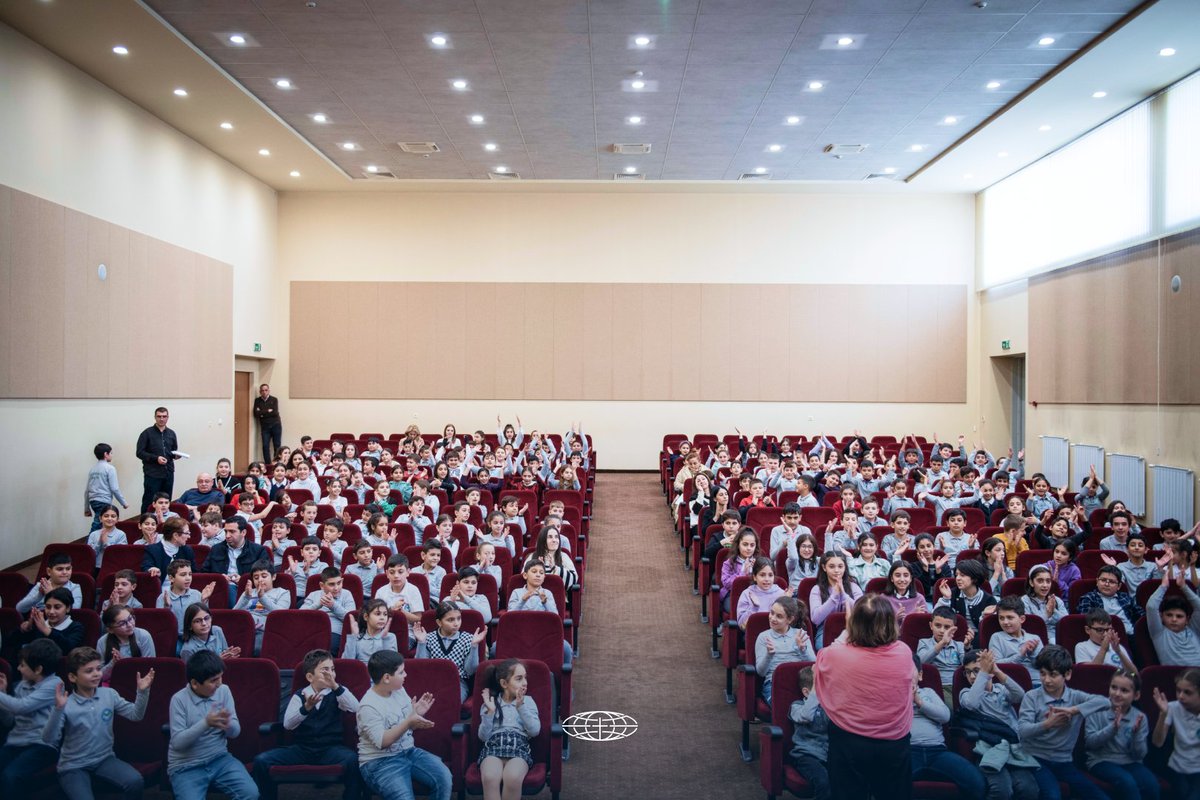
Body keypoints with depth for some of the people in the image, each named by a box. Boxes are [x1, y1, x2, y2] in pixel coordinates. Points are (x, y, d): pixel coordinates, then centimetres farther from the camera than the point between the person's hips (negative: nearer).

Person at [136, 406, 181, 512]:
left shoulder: (171, 434, 14)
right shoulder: (147, 433, 0)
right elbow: (140, 453, -4)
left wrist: (176, 455, -1)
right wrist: (156, 458, -16)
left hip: (168, 473, 4)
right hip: (152, 474, -4)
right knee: (149, 503, -3)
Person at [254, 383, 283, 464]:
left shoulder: (274, 399, 3)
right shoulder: (257, 400, 8)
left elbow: (275, 412, -10)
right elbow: (256, 414, -3)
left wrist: (262, 413, -6)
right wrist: (268, 411, -7)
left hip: (276, 425, -1)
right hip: (265, 427, 1)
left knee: (277, 446, -2)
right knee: (265, 446, -7)